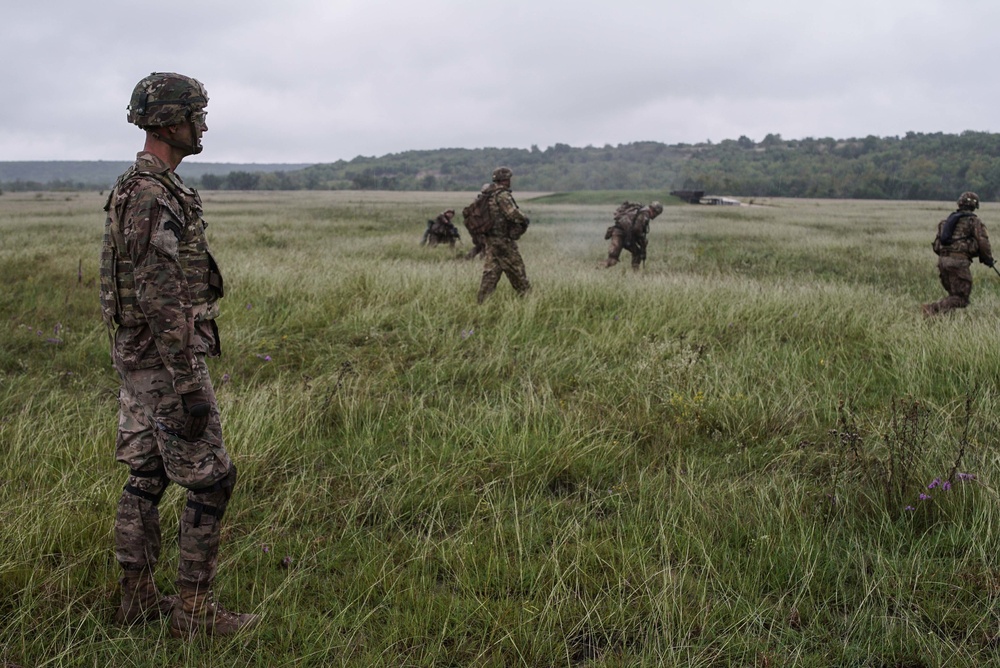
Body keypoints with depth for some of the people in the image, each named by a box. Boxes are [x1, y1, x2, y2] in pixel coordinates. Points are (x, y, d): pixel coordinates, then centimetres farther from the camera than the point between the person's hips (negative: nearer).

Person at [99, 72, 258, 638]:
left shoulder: (136, 189, 13)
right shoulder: (156, 196, -21)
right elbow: (163, 302, -25)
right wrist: (189, 386, -23)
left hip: (137, 358, 10)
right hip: (165, 361, -10)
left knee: (146, 477, 15)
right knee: (211, 481, -2)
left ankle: (139, 597, 24)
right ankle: (194, 608, 7)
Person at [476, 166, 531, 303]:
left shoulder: (487, 195, 11)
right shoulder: (502, 195, -16)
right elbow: (513, 214, -24)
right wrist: (525, 219, -7)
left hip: (490, 239, 8)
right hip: (503, 239, -8)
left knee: (491, 272, 8)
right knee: (516, 270, 3)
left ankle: (481, 301, 4)